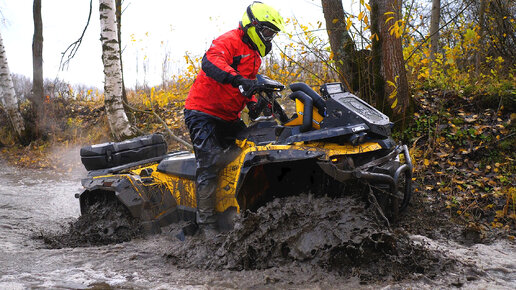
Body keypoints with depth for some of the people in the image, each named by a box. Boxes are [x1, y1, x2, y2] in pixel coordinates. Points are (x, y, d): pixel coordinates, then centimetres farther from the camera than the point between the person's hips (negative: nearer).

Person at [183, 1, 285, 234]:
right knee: (210, 163, -18)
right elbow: (211, 61, -34)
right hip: (203, 113, -9)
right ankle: (206, 222, -16)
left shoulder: (254, 55, 19)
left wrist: (253, 104, 9)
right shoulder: (229, 41, -12)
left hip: (228, 118, 9)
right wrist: (238, 79, -49)